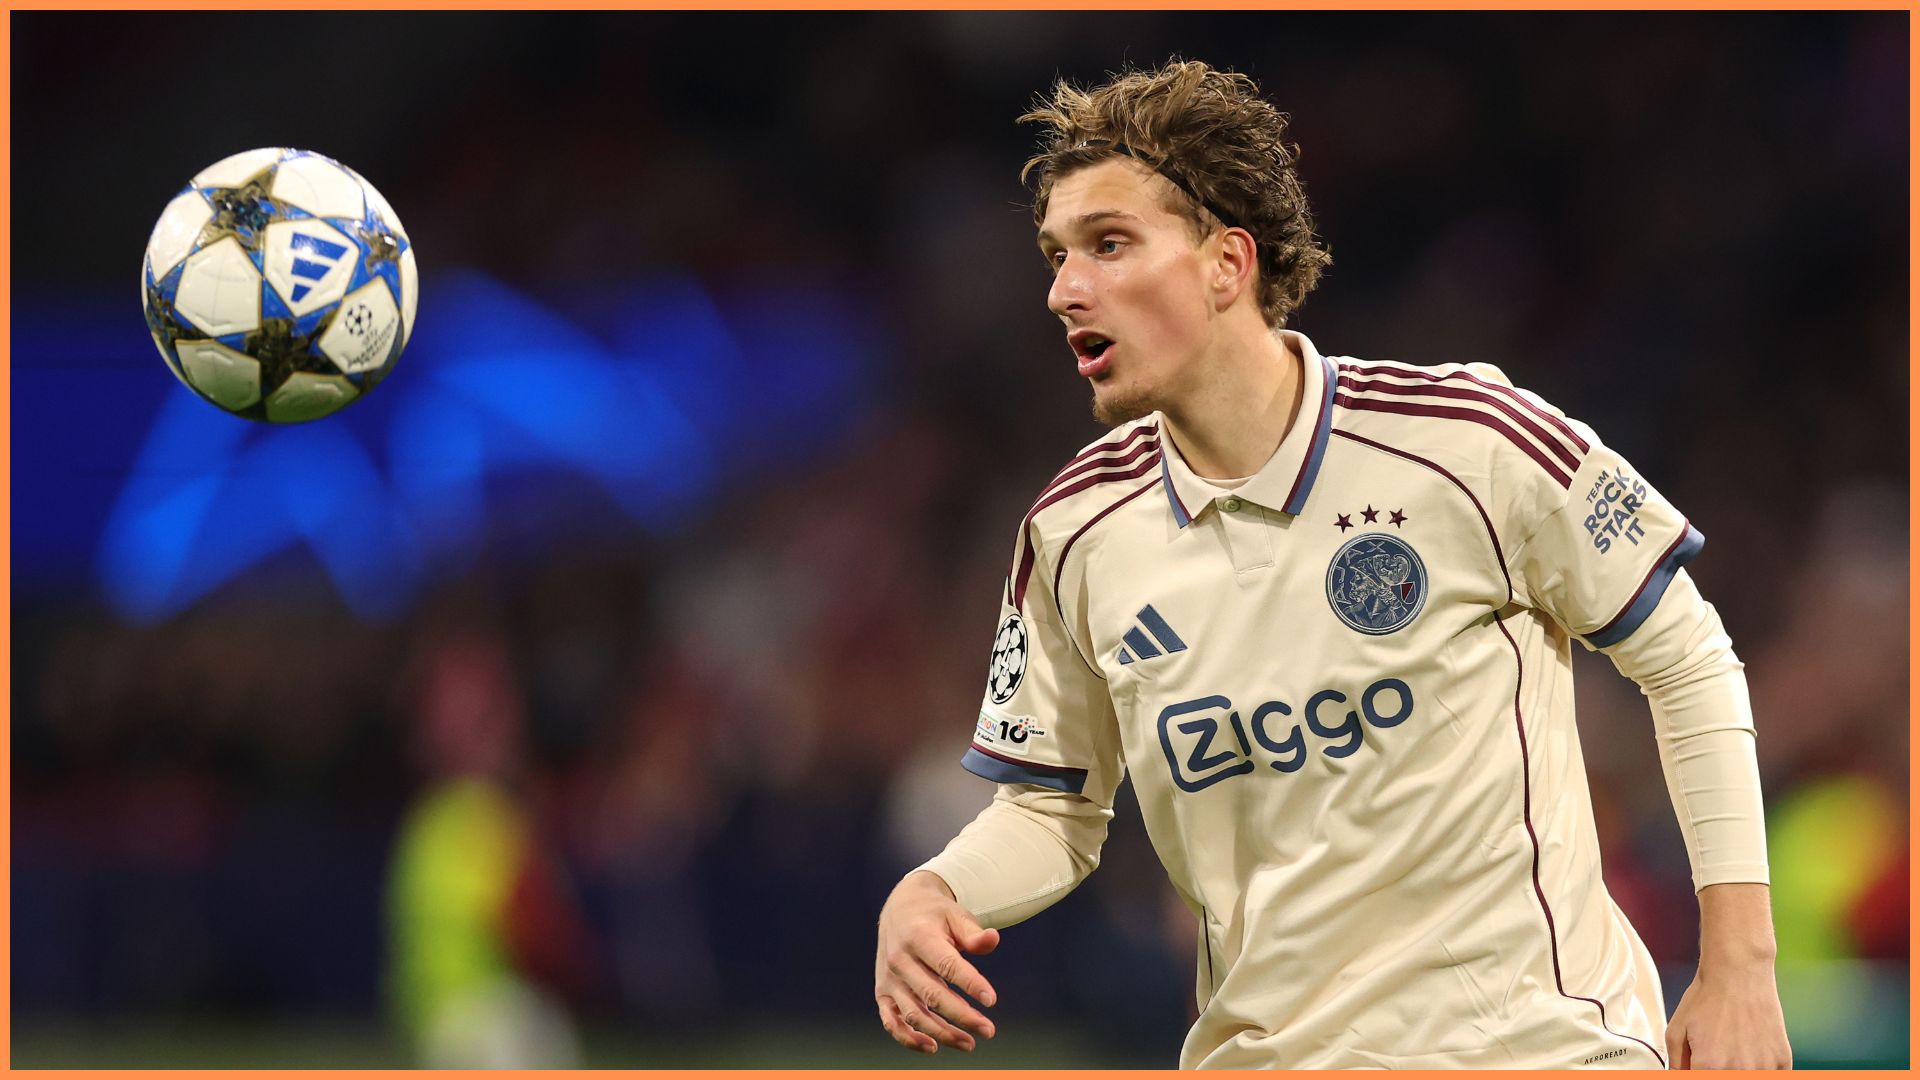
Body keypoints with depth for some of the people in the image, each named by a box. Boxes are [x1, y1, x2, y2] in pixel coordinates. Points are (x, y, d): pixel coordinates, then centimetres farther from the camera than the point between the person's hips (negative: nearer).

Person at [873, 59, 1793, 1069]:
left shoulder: (1467, 438, -12)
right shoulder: (1073, 531, -1)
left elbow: (1688, 663, -2)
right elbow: (1050, 809, 11)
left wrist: (1739, 967, -6)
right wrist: (928, 897, -11)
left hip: (1532, 1036, -3)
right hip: (1260, 1051, 3)